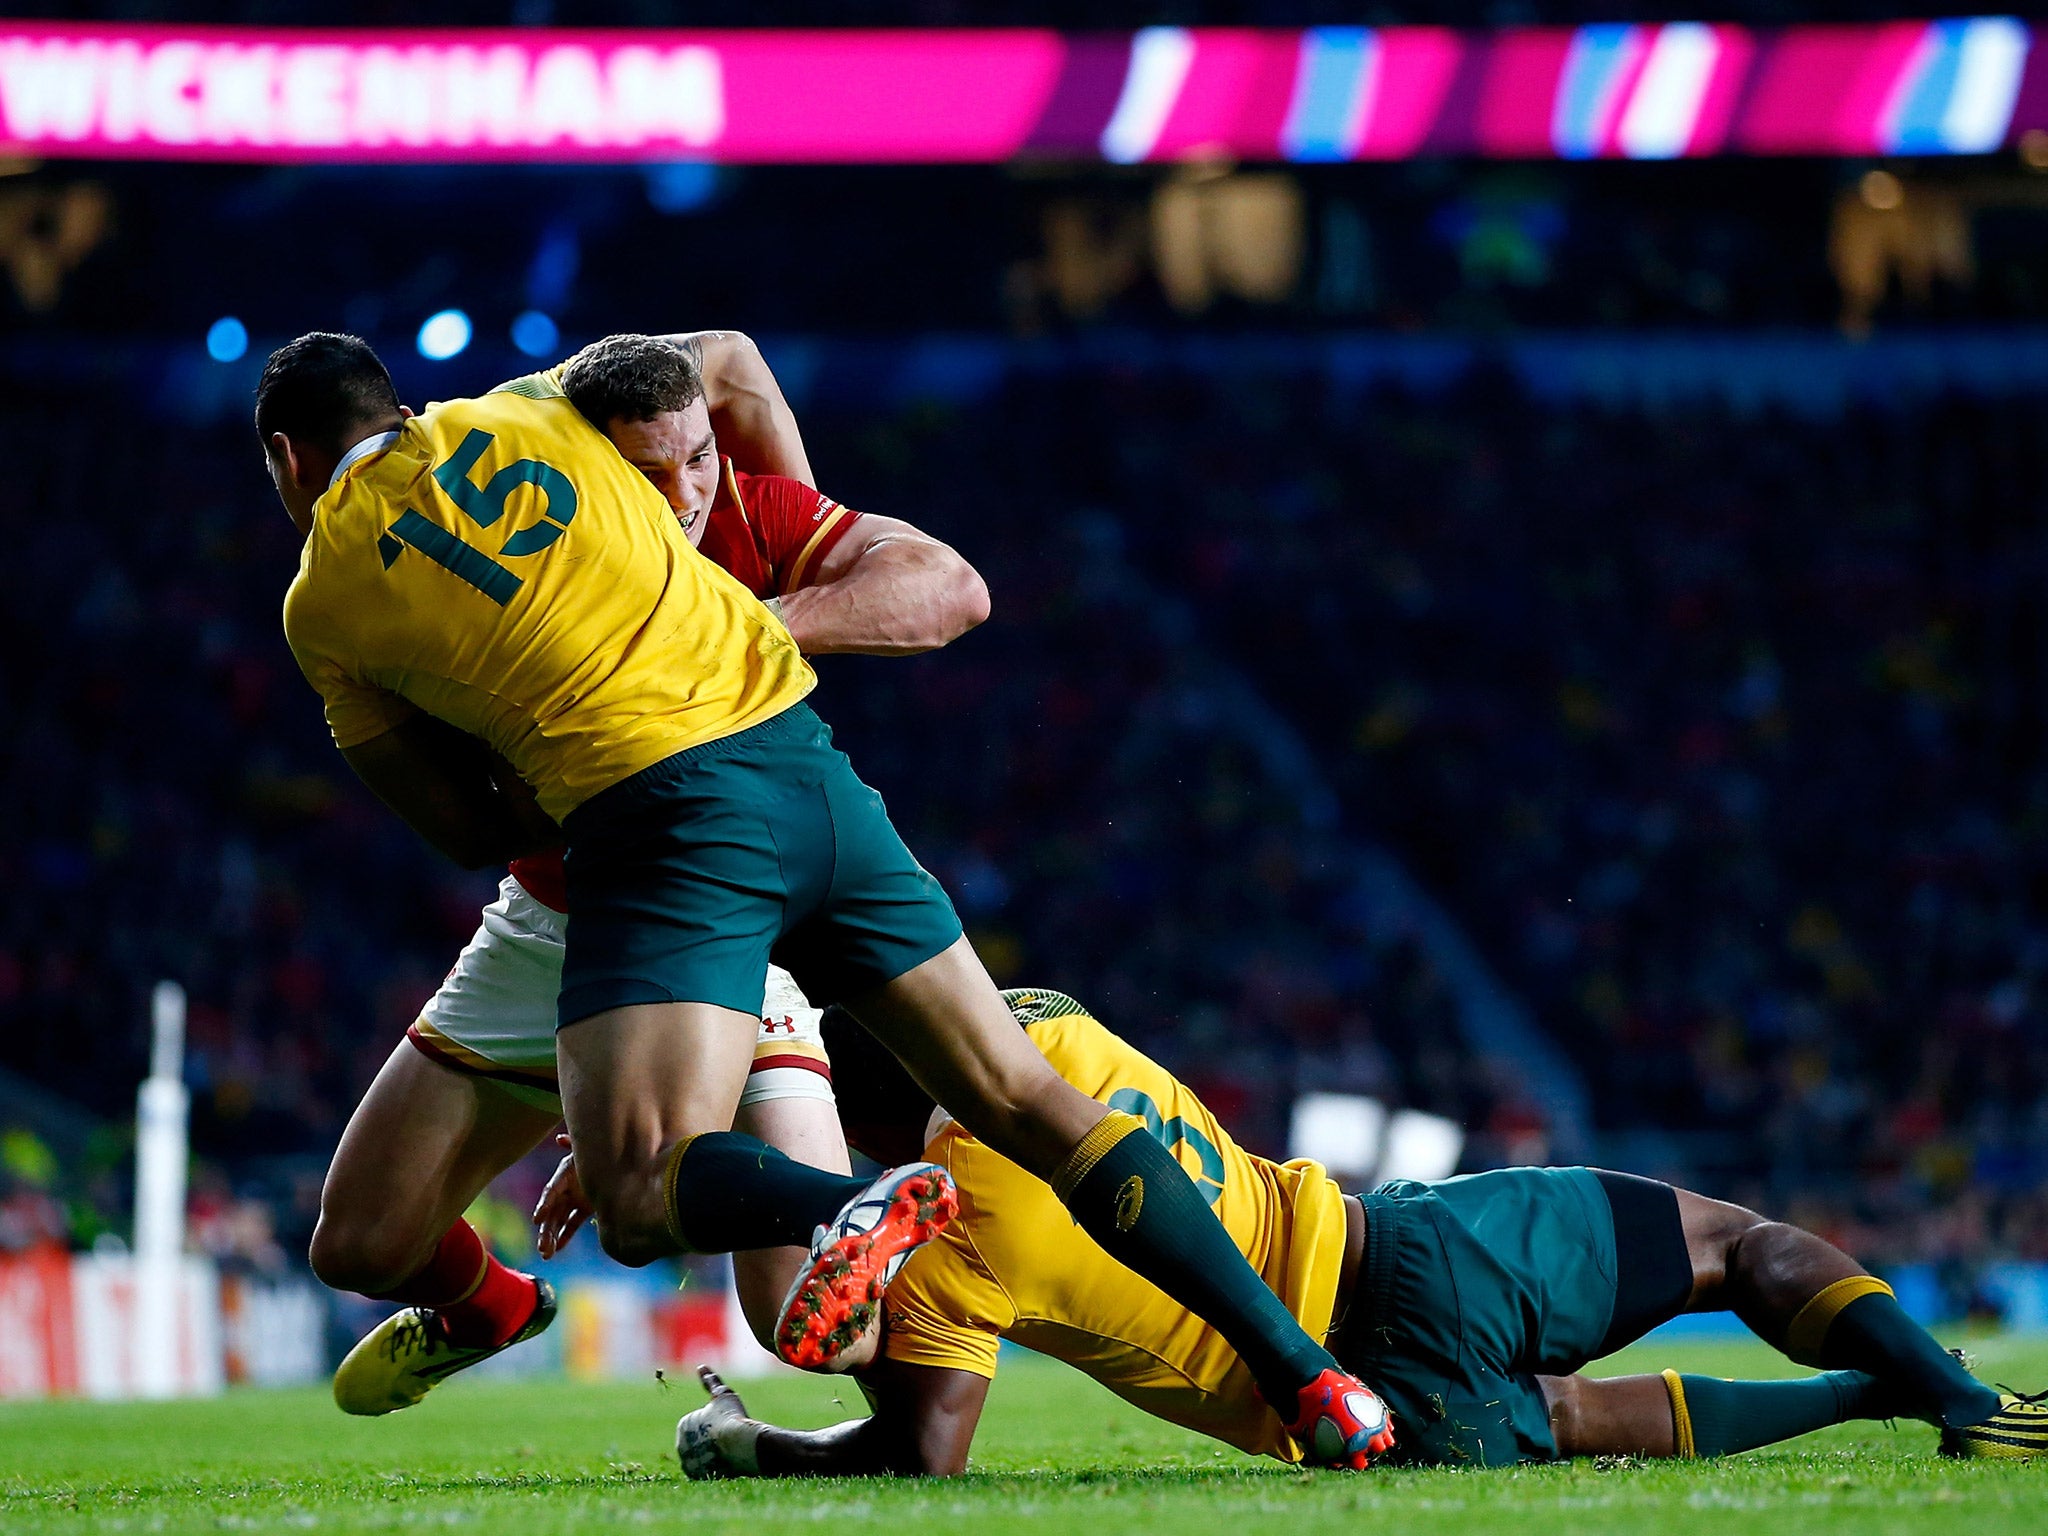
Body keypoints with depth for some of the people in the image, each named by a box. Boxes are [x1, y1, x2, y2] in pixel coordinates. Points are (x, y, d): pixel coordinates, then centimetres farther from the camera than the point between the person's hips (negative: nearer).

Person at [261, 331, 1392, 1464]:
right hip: (810, 769, 5)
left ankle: (864, 1207, -40)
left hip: (661, 809, -5)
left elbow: (474, 831, 11)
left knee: (639, 1197, -10)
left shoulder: (322, 606, 9)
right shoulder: (525, 413, 18)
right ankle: (1300, 1367, -1)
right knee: (1024, 1102, 8)